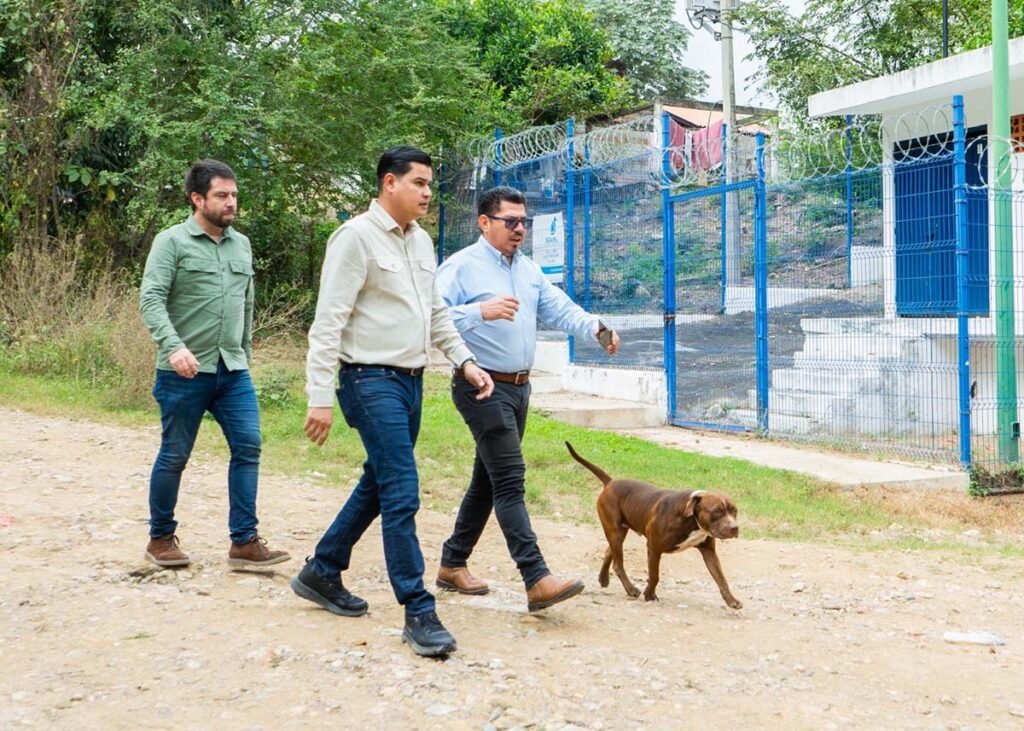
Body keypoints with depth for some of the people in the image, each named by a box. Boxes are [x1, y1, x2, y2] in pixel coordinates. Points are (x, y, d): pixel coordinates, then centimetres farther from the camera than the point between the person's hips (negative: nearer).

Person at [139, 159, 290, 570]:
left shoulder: (241, 245, 13)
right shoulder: (172, 242, -5)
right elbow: (150, 299, -15)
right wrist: (173, 346, -28)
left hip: (233, 371, 5)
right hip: (185, 372, -5)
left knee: (248, 447, -3)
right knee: (174, 456, 5)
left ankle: (244, 542, 3)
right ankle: (160, 538, 22)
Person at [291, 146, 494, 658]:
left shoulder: (420, 241, 13)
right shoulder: (357, 237, -12)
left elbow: (435, 312, 22)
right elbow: (328, 321, -16)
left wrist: (465, 361, 12)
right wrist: (320, 397, -20)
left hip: (410, 381, 9)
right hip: (372, 381, -9)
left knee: (377, 486, 17)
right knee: (402, 494, -11)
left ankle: (321, 573, 32)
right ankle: (419, 612, -4)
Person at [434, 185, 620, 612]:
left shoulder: (529, 270, 14)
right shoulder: (462, 267, -9)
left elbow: (560, 309, 3)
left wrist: (596, 329, -15)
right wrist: (482, 311, -35)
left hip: (519, 387, 8)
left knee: (488, 480, 15)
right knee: (510, 480, -14)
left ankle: (452, 564, 28)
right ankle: (537, 581, -17)